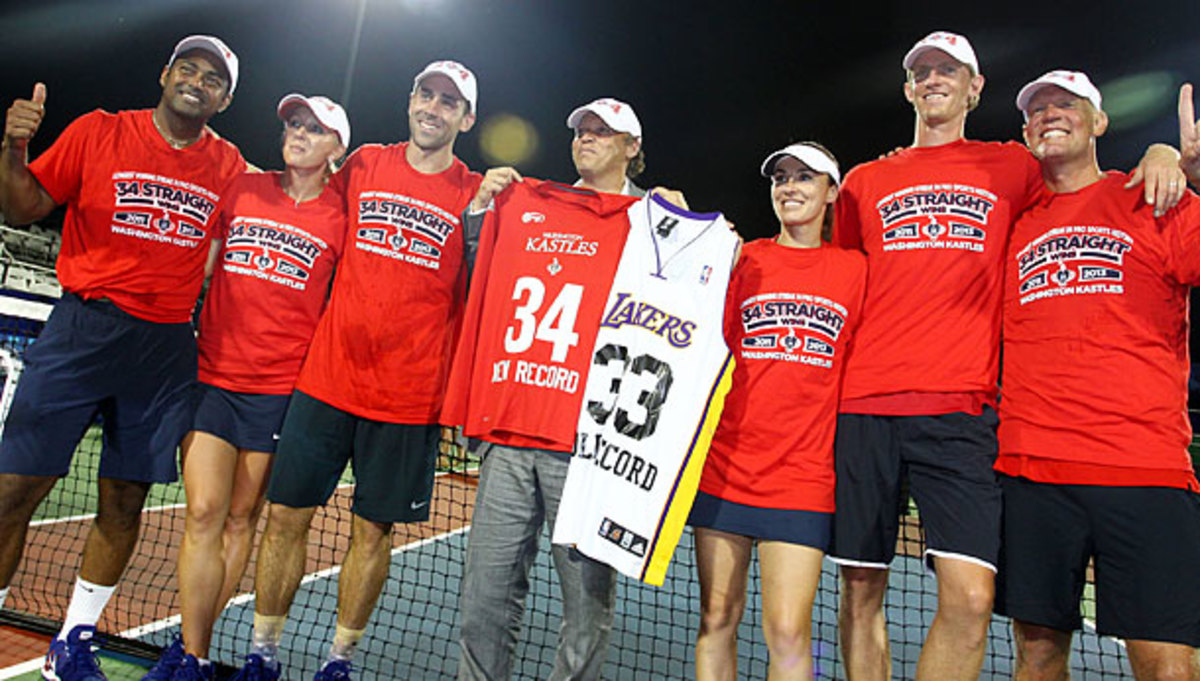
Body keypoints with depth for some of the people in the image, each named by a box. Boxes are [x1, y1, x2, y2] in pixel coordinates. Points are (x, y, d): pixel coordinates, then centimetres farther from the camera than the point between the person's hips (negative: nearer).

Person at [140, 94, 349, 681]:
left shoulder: (340, 215, 2)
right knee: (203, 512, -4)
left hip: (280, 388, -2)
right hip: (212, 373, 2)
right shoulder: (242, 188, 9)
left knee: (242, 518, 7)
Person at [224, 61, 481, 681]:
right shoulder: (363, 165, 9)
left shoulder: (475, 194, 2)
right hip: (326, 376, 3)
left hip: (408, 396, -2)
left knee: (372, 530, 8)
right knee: (286, 514, 7)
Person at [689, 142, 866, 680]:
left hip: (804, 474, -1)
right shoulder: (744, 259, 8)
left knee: (787, 630, -5)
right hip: (724, 463, 1)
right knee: (717, 618, 8)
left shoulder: (855, 268, 8)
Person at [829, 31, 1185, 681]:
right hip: (864, 406, 1)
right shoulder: (865, 182, 17)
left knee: (970, 597, -11)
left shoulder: (1011, 167, 16)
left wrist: (1159, 154, 5)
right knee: (861, 588, 4)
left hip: (960, 410, 0)